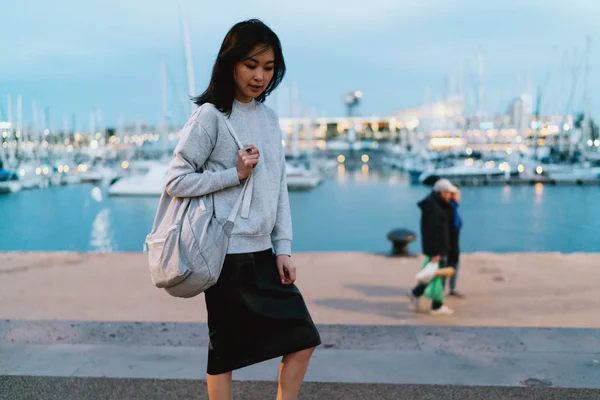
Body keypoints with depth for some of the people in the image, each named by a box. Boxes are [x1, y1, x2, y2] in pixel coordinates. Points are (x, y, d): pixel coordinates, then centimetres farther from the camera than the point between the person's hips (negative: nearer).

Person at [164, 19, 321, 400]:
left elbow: (280, 186, 11)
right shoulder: (211, 115, -8)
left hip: (264, 252, 6)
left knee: (302, 339, 7)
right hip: (228, 253, -6)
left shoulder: (269, 117, 10)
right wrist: (235, 174, -14)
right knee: (225, 352, 5)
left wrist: (284, 248, 6)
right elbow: (176, 181, -9)